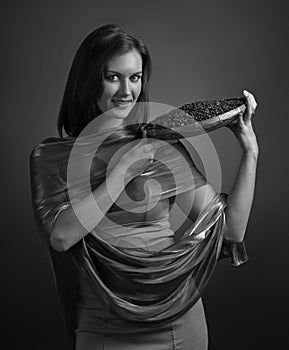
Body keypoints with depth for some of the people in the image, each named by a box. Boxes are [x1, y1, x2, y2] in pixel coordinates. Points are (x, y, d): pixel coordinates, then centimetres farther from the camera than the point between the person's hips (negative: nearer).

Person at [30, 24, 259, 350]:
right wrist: (125, 166, -18)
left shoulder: (163, 146, -2)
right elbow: (61, 236, -20)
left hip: (181, 320, 2)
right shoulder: (51, 156, -4)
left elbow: (231, 227, -3)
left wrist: (250, 151, -11)